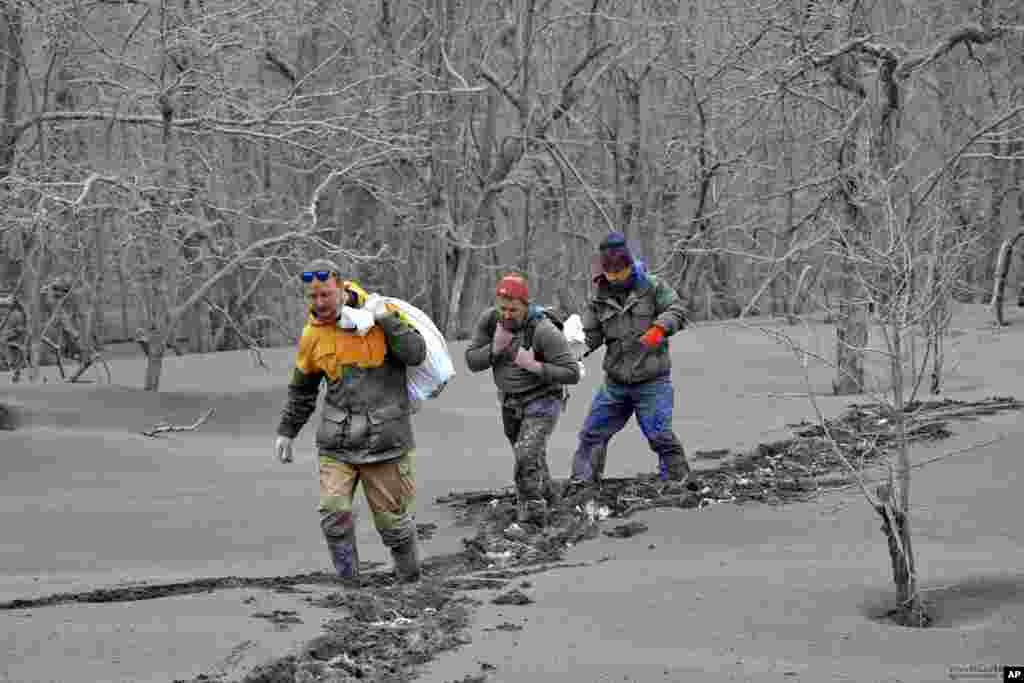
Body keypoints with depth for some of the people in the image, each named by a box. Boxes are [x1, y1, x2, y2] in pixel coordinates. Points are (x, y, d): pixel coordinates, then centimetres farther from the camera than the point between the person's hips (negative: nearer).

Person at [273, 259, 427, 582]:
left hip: (384, 439, -2)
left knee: (392, 518, 4)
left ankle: (409, 579, 25)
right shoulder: (312, 335, 4)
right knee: (334, 513, -12)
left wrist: (387, 320, -19)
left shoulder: (380, 312, -4)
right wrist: (286, 431, 19)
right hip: (337, 443, 2)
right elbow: (302, 389, 17)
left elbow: (416, 354, -10)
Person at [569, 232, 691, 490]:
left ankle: (679, 481, 2)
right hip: (615, 382, 5)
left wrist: (660, 328, -28)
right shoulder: (600, 299, 5)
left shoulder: (652, 287, -5)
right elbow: (591, 337, 5)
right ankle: (582, 482, 18)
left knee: (660, 435, -11)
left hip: (651, 382, -5)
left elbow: (677, 311, -10)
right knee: (592, 433, 7)